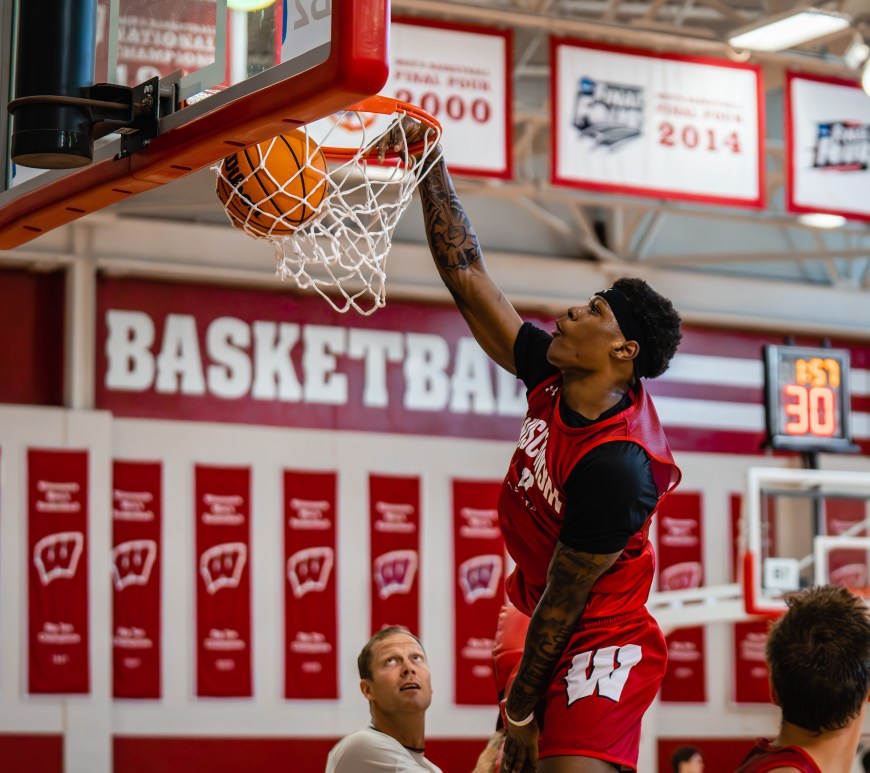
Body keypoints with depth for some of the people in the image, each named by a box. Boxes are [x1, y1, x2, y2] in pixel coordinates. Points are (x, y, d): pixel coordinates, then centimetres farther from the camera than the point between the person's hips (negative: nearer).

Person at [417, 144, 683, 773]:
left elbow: (561, 603, -19)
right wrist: (429, 165, 0)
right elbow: (469, 278, 3)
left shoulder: (615, 465, -26)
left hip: (601, 649, -9)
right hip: (548, 640, 9)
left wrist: (520, 711, -11)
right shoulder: (553, 382, -4)